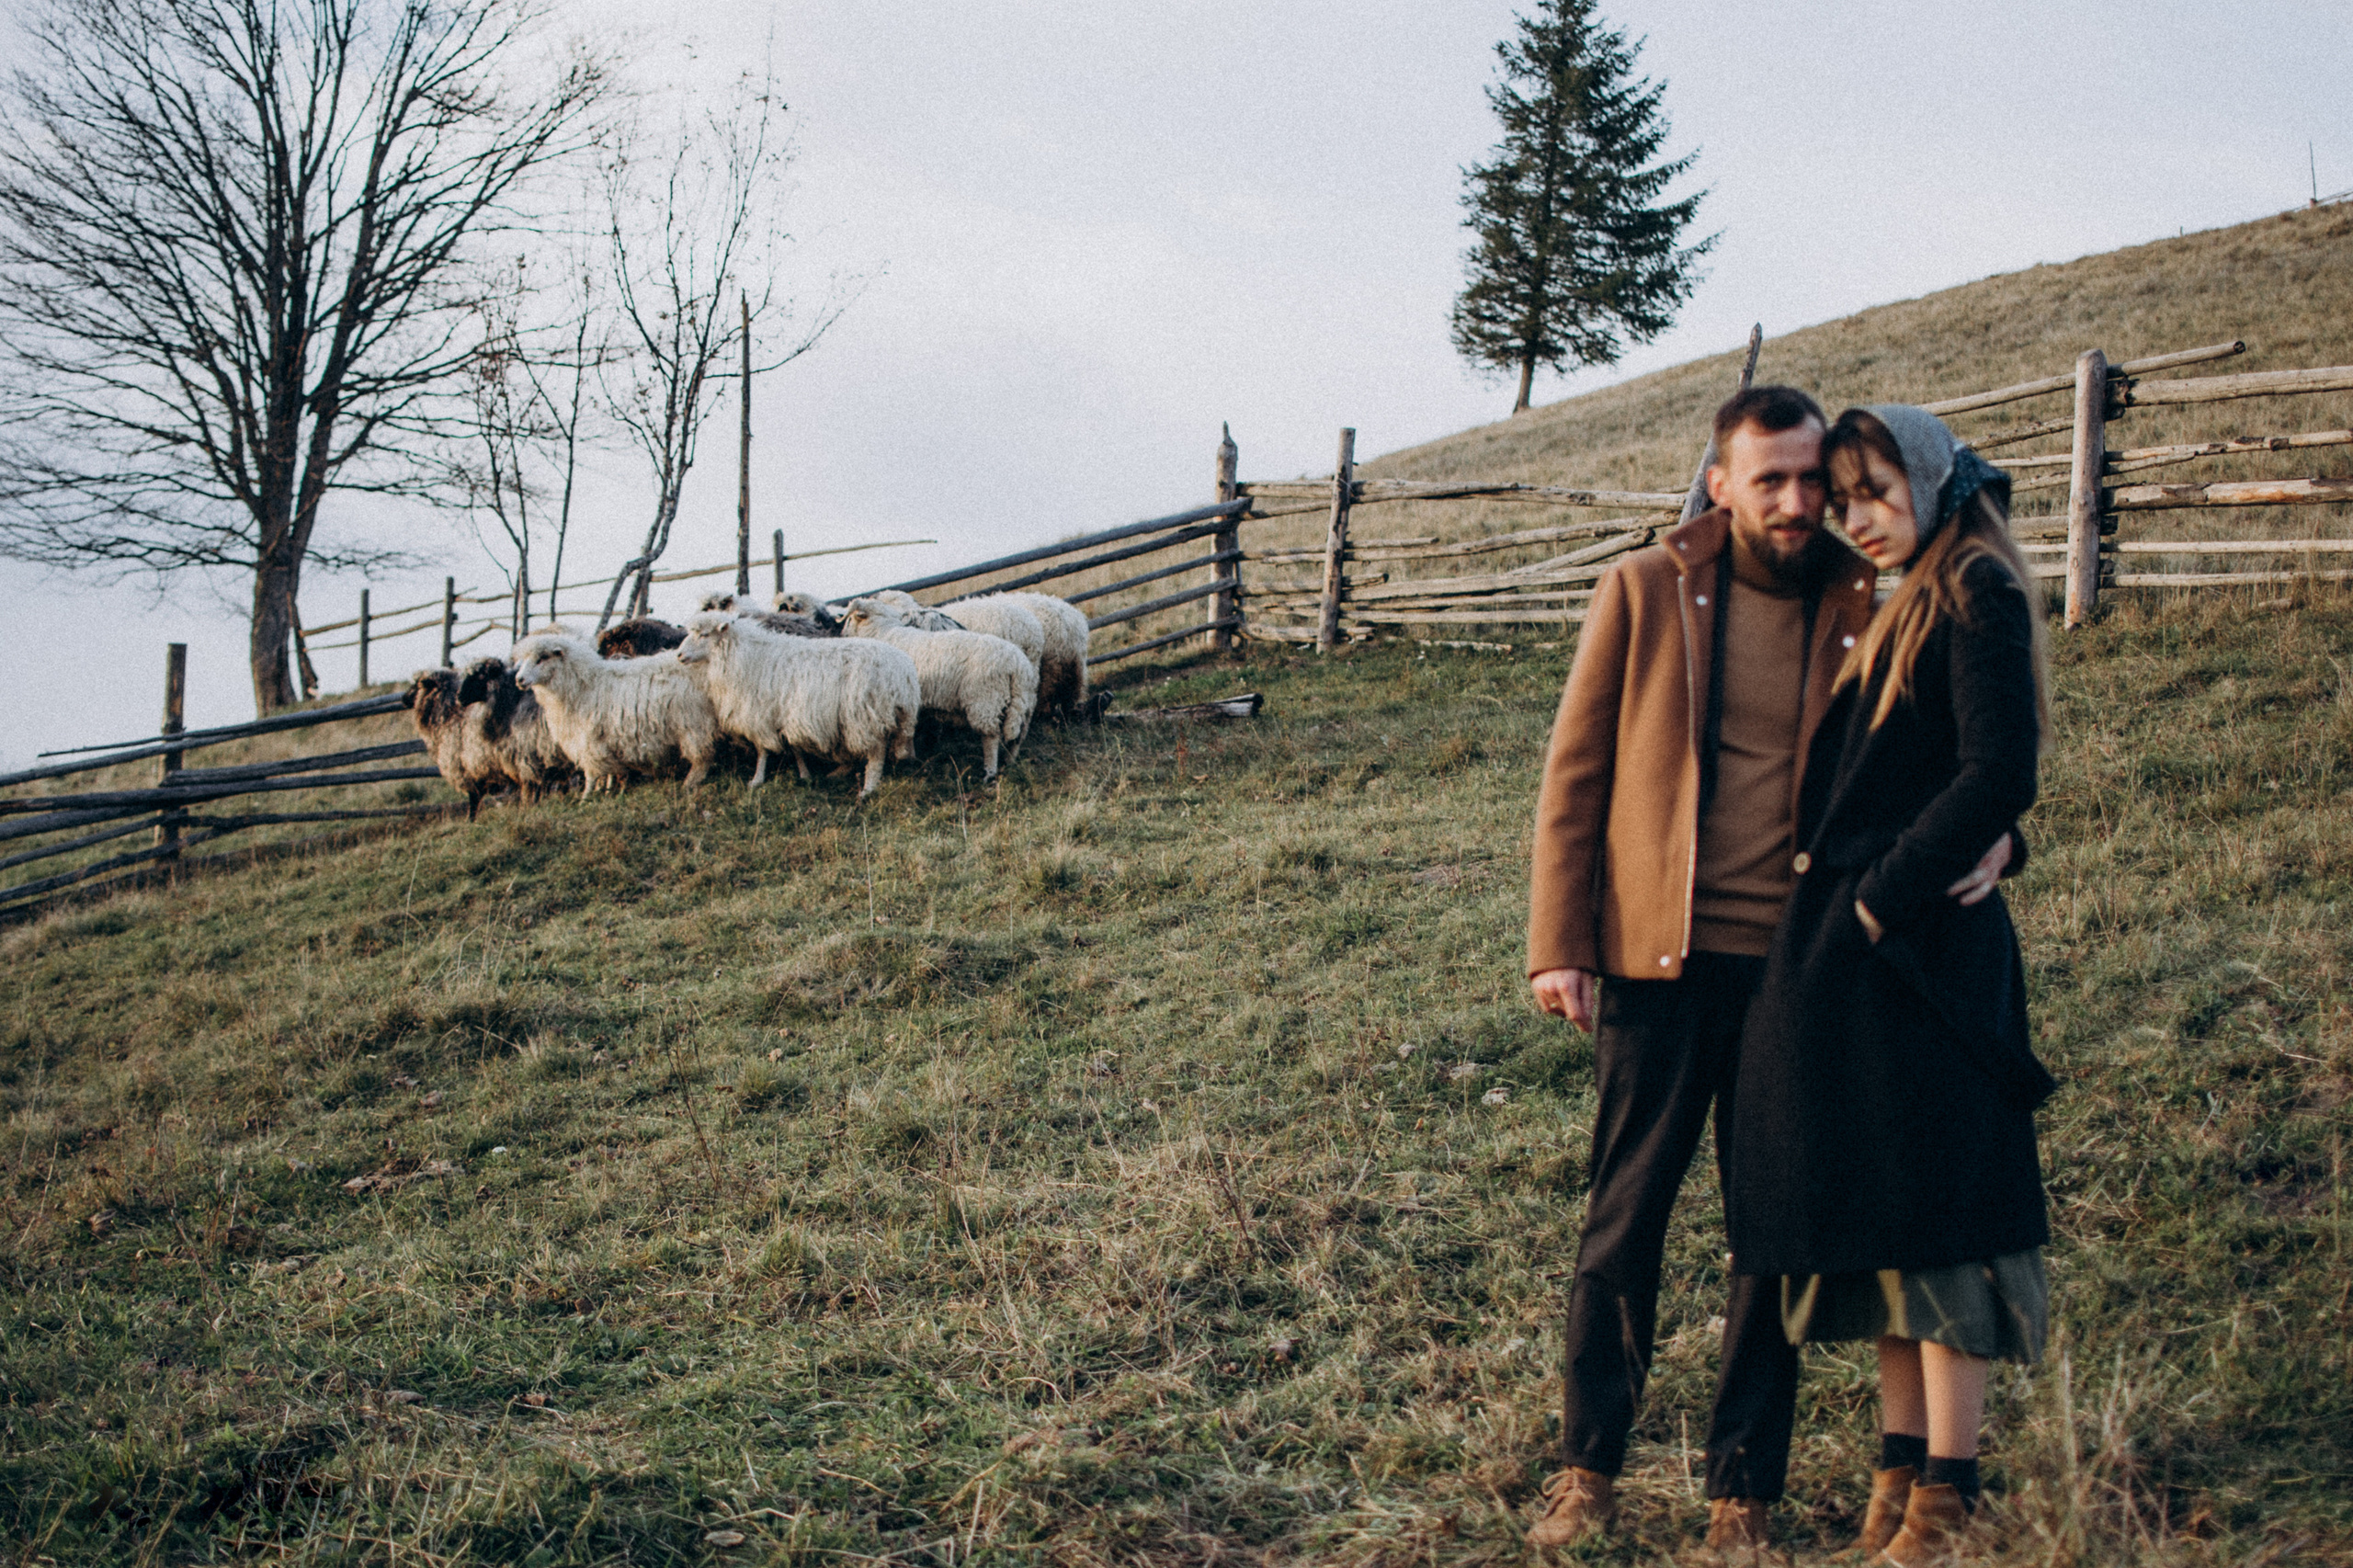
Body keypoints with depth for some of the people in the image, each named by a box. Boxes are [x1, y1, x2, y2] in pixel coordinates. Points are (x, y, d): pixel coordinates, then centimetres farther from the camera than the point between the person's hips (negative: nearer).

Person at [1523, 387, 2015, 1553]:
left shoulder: (1866, 610, 4)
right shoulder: (1644, 592, 1)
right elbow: (1575, 771, 2)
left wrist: (1987, 835, -9)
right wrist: (1558, 944, -3)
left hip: (1800, 970, 1)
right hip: (1659, 963, -1)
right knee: (1623, 1219, 6)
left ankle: (1742, 1490, 21)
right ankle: (1590, 1466, 21)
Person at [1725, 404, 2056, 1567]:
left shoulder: (1976, 597, -9)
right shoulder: (1896, 611, 19)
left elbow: (1999, 776, -20)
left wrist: (1884, 894, -16)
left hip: (1919, 950, -9)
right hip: (1850, 952, 9)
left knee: (1929, 1209, -4)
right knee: (1876, 1210, 12)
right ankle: (1904, 1464, 20)